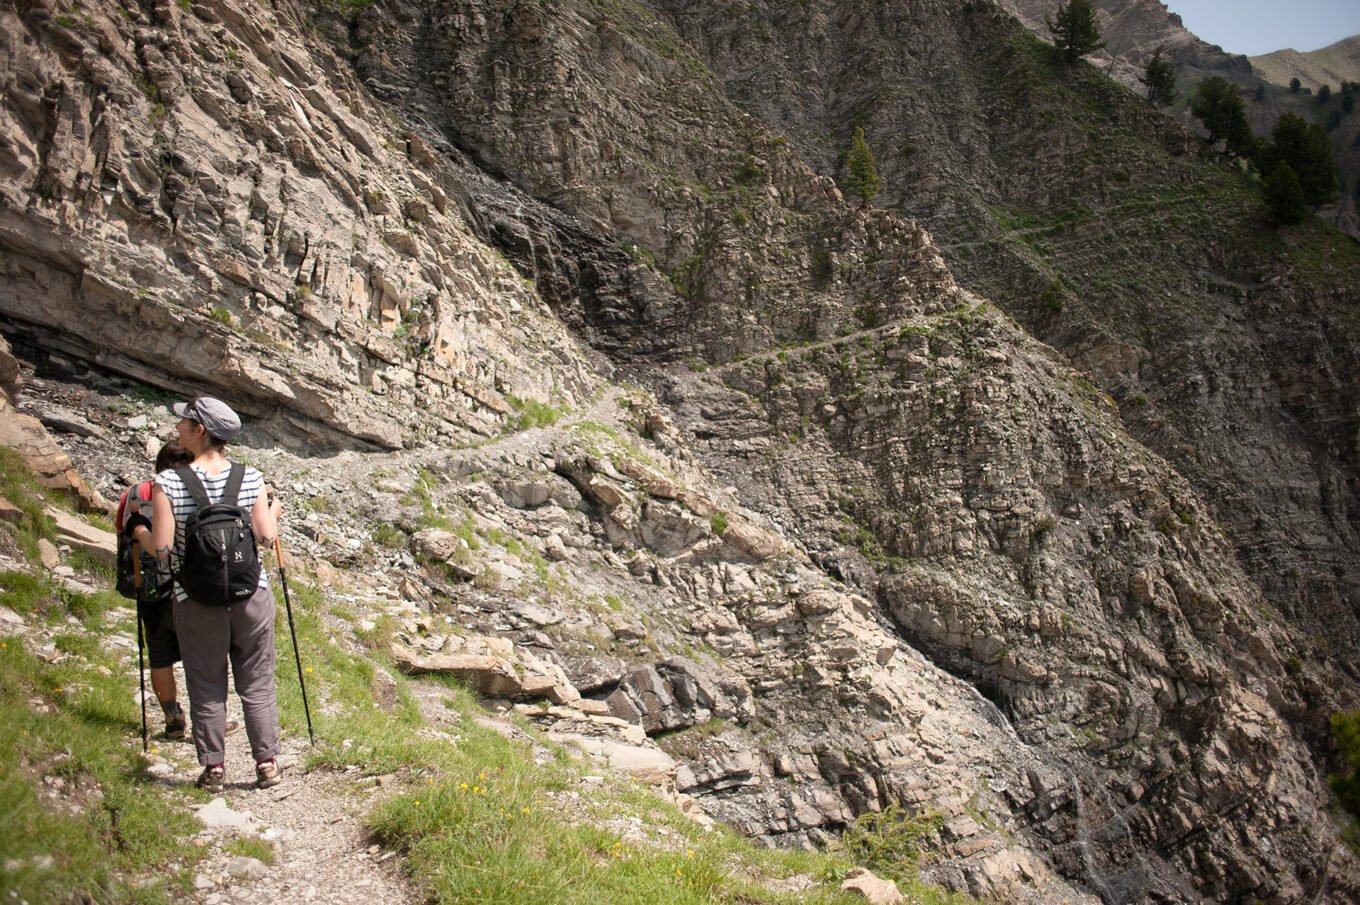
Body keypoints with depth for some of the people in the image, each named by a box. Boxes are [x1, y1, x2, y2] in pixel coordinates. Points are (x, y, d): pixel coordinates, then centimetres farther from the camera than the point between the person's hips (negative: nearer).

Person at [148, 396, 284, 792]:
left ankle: (213, 767, 18)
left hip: (196, 600, -1)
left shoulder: (168, 482, -10)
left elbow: (161, 548, -13)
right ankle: (266, 763, 16)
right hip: (251, 593, 1)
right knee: (257, 684, 11)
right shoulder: (250, 478, -5)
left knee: (206, 686, 12)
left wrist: (146, 529, 9)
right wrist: (273, 511, 12)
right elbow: (266, 538, -8)